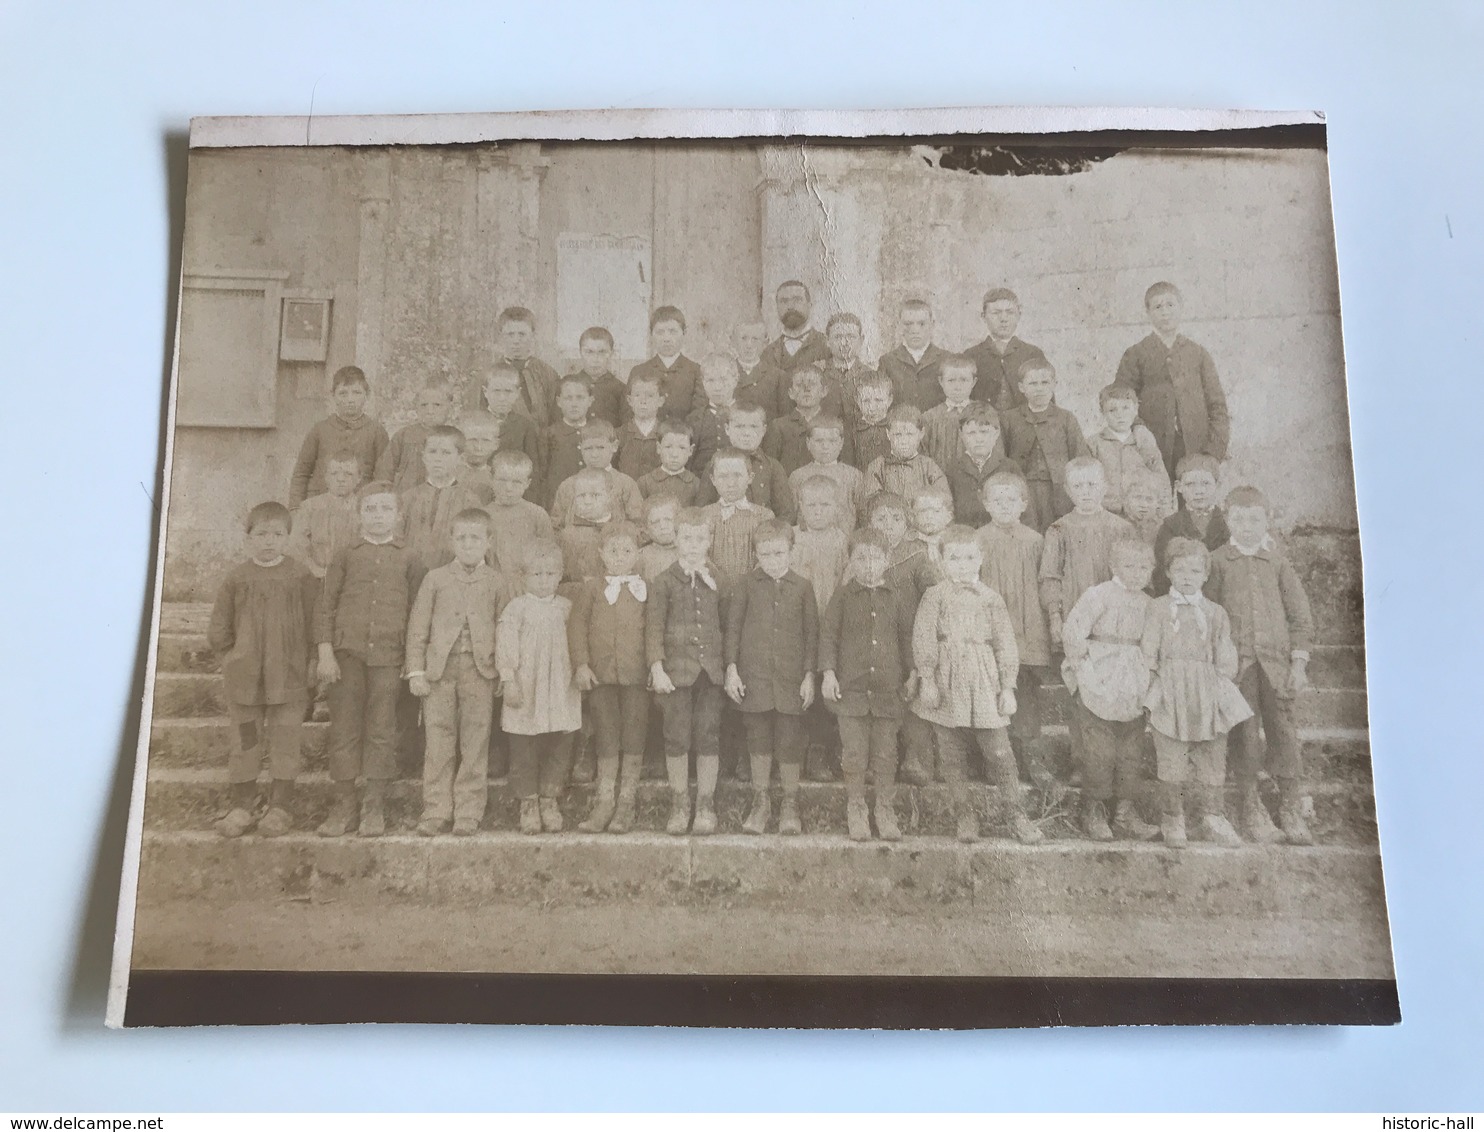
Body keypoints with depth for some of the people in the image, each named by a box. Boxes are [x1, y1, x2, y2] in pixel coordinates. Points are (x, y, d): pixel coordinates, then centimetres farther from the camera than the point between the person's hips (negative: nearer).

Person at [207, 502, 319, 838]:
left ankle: (280, 806, 15)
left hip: (289, 678, -1)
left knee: (286, 741, 4)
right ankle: (241, 805, 20)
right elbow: (218, 630, 8)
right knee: (245, 741, 10)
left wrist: (304, 662, -1)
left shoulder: (300, 576, -2)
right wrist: (232, 660, 2)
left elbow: (314, 623, 1)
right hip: (244, 680, 1)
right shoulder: (236, 578, 2)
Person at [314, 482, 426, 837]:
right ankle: (344, 805, 12)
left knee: (381, 731, 2)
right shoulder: (346, 556, 9)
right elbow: (325, 606, 6)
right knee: (344, 729, 3)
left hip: (388, 655, 0)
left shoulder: (408, 560, 9)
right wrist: (325, 653, -4)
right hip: (346, 652, 1)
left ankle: (374, 807, 12)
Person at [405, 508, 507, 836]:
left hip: (480, 670, 0)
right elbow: (418, 627, 6)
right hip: (439, 668, 0)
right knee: (438, 741, 2)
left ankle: (468, 812, 10)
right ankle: (437, 811, 11)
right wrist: (415, 670, 0)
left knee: (474, 743, 2)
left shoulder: (497, 583, 7)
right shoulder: (435, 579, 7)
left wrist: (504, 672, 3)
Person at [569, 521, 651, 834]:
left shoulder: (645, 589, 5)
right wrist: (581, 664, -7)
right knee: (606, 738, 5)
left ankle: (626, 802, 14)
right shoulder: (591, 588, 5)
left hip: (637, 673, 0)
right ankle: (604, 802, 13)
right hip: (600, 673, 0)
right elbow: (576, 625, 2)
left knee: (633, 738, 3)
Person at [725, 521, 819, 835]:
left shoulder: (802, 587, 3)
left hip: (790, 679, 0)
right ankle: (761, 803, 24)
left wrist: (809, 675, 2)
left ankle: (790, 804, 22)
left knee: (789, 744, 4)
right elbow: (732, 628, 3)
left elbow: (811, 634, 6)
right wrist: (731, 668, -3)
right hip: (753, 677, 0)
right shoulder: (745, 585, 1)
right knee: (758, 741, 9)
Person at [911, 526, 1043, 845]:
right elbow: (923, 639, -4)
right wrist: (927, 679, -9)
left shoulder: (991, 599, 4)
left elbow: (1005, 644, 5)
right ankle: (964, 813, 22)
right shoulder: (934, 597, 0)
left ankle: (1013, 812, 15)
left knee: (999, 751, -1)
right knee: (951, 753, 8)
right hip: (946, 685, 0)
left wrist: (1007, 687, 1)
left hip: (984, 686, 0)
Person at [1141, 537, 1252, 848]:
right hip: (1170, 694, -2)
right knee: (1170, 759, -1)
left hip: (1207, 695, 3)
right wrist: (1156, 684, -4)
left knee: (1212, 758, 7)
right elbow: (1148, 651, 2)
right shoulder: (1158, 608, 3)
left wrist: (1220, 687, 0)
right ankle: (1172, 819, 11)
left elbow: (1225, 658, 10)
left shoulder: (1216, 613, 10)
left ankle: (1212, 818, 20)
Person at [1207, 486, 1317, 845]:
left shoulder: (1278, 562, 9)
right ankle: (1250, 810, 12)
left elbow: (1301, 616, 9)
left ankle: (1292, 812, 11)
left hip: (1276, 660, 2)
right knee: (1244, 734, 0)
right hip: (1237, 663, -1)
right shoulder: (1217, 562, 5)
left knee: (1284, 732, 1)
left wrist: (1298, 662, 1)